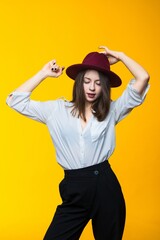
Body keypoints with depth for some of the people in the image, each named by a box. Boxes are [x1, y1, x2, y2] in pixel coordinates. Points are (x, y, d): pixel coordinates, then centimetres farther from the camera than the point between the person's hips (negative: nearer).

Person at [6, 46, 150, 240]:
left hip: (105, 186, 0)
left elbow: (143, 79, 1)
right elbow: (15, 100, 6)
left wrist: (120, 56, 8)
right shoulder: (57, 109, 7)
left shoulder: (111, 111, 6)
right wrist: (44, 73, 9)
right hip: (73, 191, 0)